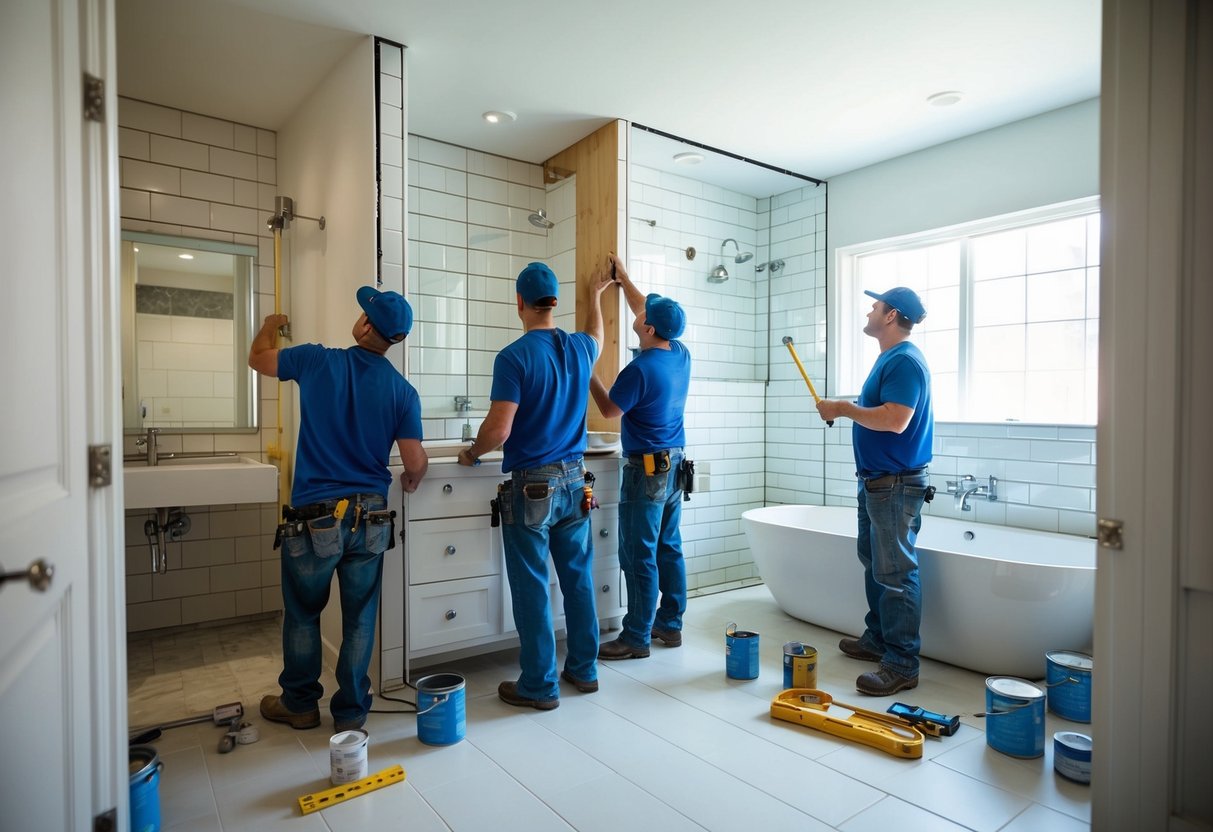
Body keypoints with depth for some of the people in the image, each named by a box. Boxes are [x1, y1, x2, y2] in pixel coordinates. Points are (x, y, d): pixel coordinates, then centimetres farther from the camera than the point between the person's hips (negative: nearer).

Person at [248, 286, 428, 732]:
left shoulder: (317, 361, -7)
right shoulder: (403, 391, -4)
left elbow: (257, 358, 13)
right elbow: (415, 462, -7)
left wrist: (271, 325, 33)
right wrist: (413, 478, 17)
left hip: (314, 516, -1)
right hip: (370, 518, 2)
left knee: (303, 613, 18)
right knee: (359, 618, 13)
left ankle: (299, 704, 34)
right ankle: (351, 712, 25)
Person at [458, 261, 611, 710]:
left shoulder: (514, 357, -14)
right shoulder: (579, 348, 5)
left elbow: (499, 429, -19)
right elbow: (596, 336, 31)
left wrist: (472, 453, 1)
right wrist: (595, 294, 47)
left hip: (531, 486, -6)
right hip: (574, 480, 6)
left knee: (532, 588, 4)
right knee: (578, 578, 14)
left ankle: (539, 685, 16)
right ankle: (584, 669, 28)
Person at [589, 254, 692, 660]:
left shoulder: (639, 369, -19)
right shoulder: (681, 354, 4)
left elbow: (610, 411, -6)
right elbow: (646, 309, 19)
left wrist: (589, 376, 5)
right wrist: (623, 276, 27)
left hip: (646, 469, -8)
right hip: (675, 464, 9)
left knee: (639, 556, -2)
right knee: (669, 547, 14)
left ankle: (636, 638, 7)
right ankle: (670, 624, 25)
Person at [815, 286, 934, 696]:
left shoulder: (905, 360, -16)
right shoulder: (889, 358, 17)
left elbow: (894, 420, -27)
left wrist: (844, 408, -17)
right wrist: (844, 409, 10)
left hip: (896, 484, -11)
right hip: (876, 479, 11)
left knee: (895, 573, -6)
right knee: (874, 563, 19)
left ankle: (902, 665, 2)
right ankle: (877, 639, 32)